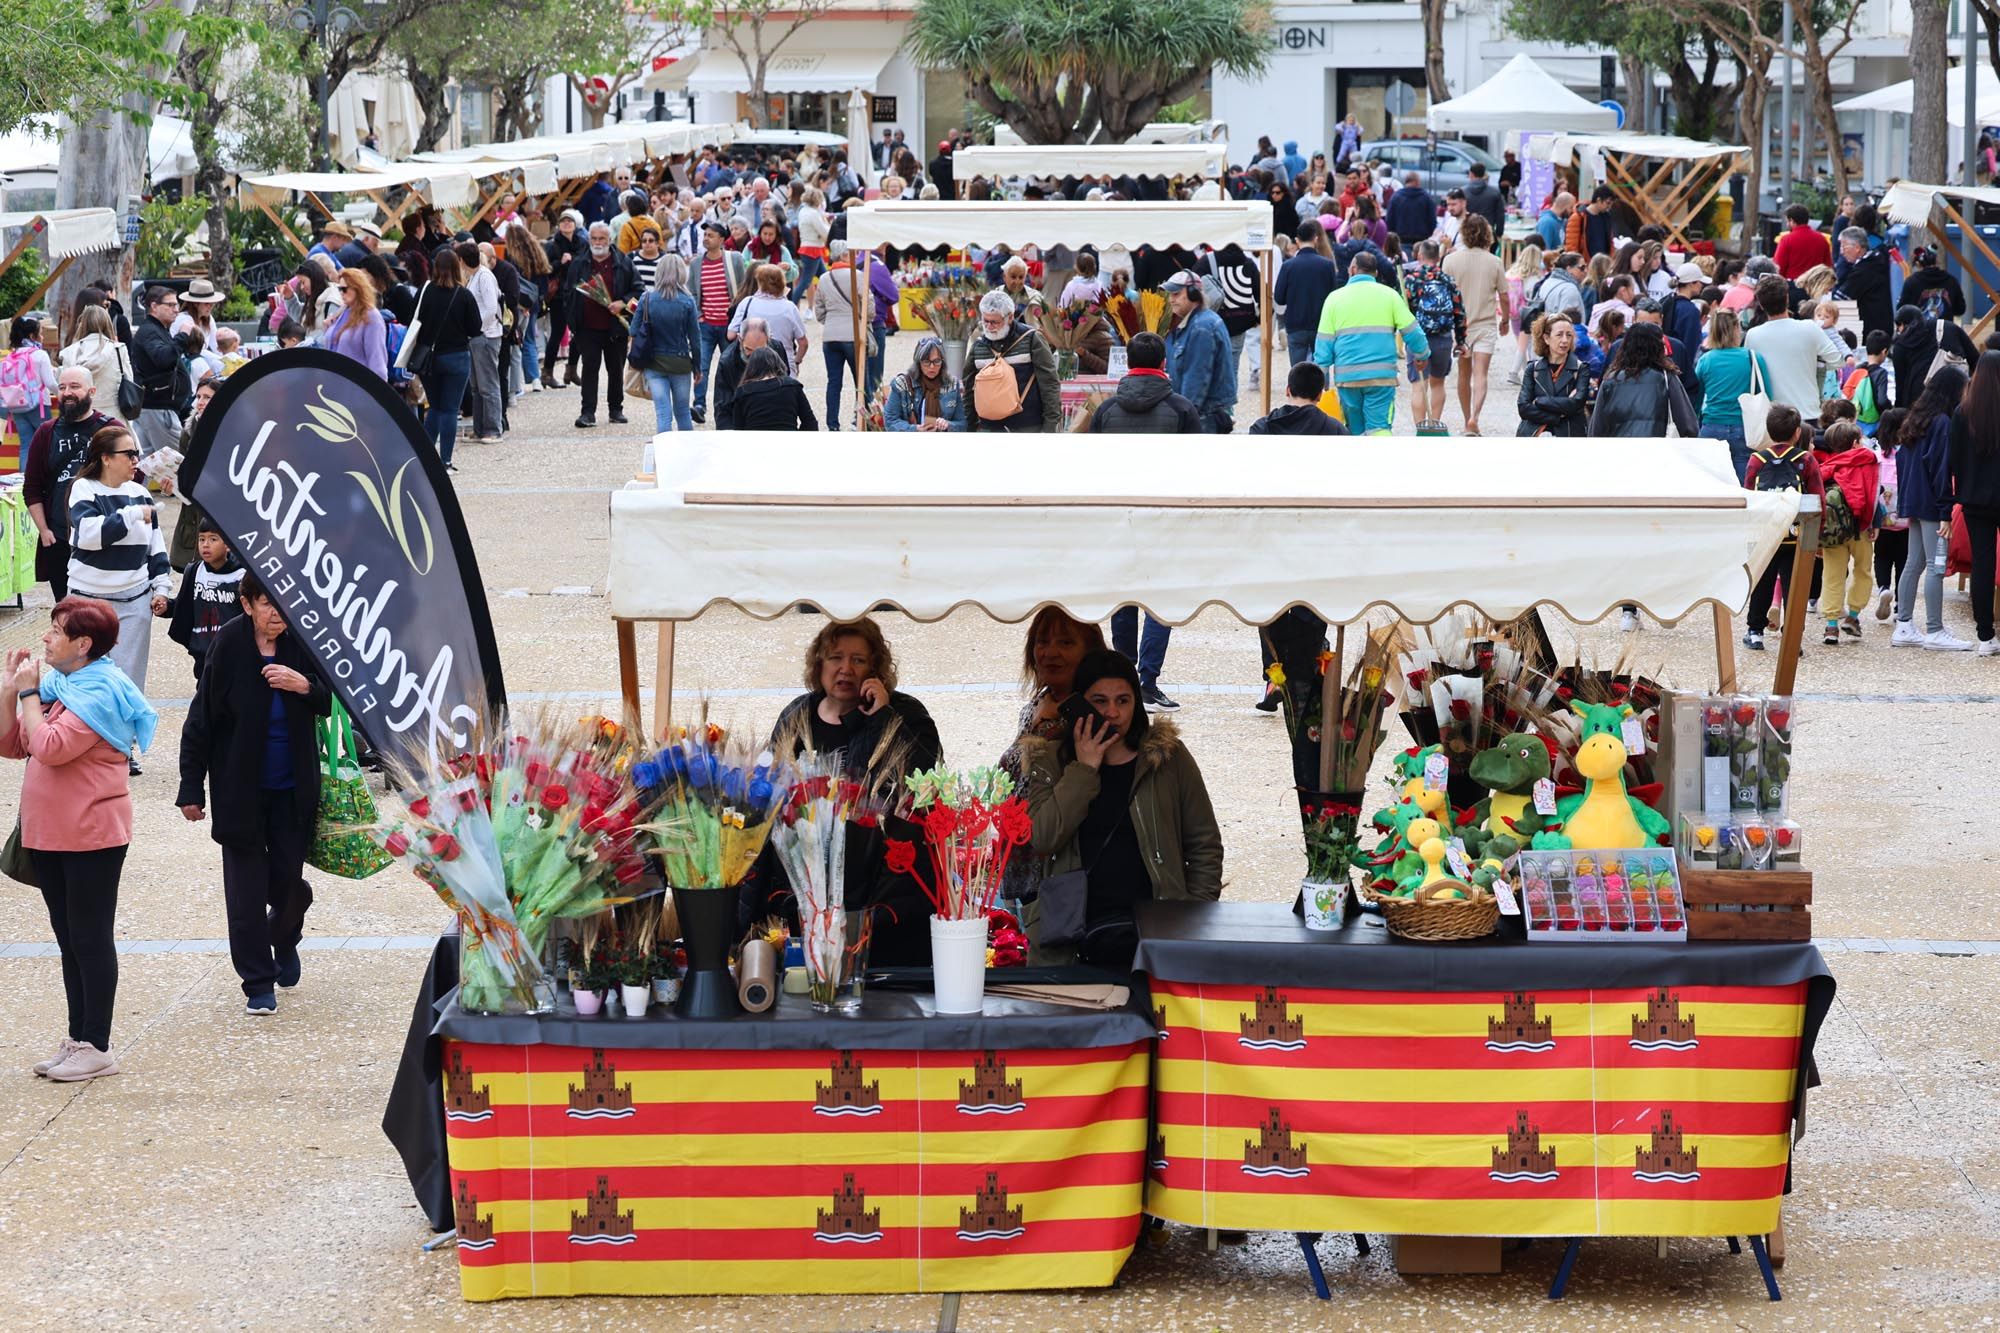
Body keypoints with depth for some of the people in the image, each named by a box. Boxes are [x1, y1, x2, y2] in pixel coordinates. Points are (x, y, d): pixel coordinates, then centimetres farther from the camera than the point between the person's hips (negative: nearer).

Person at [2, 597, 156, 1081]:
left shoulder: (100, 691, -15)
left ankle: (96, 1047, 2)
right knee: (70, 941, 14)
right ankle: (77, 1040, 21)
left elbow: (51, 747, -25)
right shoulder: (57, 685, 12)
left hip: (91, 836, -9)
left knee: (91, 939, -3)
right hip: (50, 835, 9)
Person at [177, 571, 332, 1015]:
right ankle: (258, 983, 9)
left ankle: (285, 940, 41)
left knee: (288, 880, 8)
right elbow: (202, 719, -8)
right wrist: (192, 787, -8)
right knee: (246, 888, -1)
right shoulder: (229, 645, -13)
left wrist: (305, 686, -20)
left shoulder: (302, 642, -7)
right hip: (240, 790, -2)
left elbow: (331, 703, 3)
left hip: (292, 789, 2)